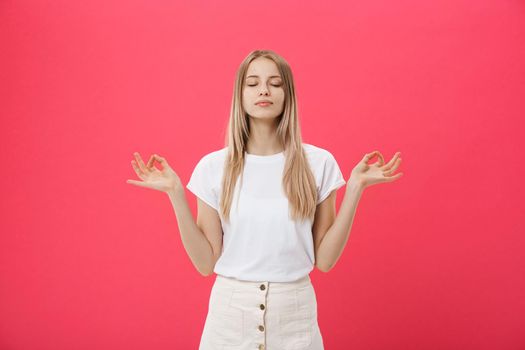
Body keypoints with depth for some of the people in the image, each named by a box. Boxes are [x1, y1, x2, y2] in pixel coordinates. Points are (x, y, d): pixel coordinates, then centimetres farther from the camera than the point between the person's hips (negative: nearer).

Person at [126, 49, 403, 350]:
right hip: (230, 311, 1)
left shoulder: (318, 162, -5)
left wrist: (355, 189, -11)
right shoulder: (213, 166, -4)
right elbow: (206, 262, -4)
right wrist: (176, 194, -11)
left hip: (294, 313, 0)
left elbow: (325, 259, -4)